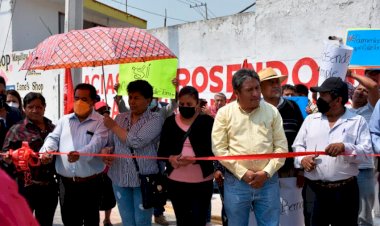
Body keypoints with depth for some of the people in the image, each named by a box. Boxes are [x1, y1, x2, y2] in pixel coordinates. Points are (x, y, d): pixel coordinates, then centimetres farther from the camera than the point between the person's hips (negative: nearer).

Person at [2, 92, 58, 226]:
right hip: (25, 187, -4)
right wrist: (10, 157, -25)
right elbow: (5, 155, -6)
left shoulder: (53, 128, 10)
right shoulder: (17, 130, 0)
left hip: (49, 187, 4)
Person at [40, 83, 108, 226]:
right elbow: (53, 138, 5)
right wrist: (47, 150, -18)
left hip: (90, 182, -4)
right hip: (66, 182, 4)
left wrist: (80, 154, -38)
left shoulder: (100, 122, -4)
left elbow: (96, 144, -18)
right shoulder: (64, 120, 11)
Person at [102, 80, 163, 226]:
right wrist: (105, 152, -9)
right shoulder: (120, 118, 9)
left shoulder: (155, 119, -8)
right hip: (120, 179, 4)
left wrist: (113, 126, -9)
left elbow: (136, 142, -20)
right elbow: (109, 142, 14)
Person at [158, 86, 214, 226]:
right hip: (175, 181, 3)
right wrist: (170, 158, -16)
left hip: (202, 181, -3)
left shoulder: (207, 121, -3)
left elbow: (213, 149, -8)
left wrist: (194, 159, -24)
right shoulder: (170, 121, 5)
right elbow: (162, 149, 6)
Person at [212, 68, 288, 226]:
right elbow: (219, 148, -5)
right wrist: (242, 173, -11)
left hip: (268, 181, 1)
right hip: (236, 181, -1)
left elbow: (281, 146, 2)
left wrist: (267, 172, -9)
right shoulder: (224, 113, -1)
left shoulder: (272, 111, 3)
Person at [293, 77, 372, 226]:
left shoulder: (358, 121, 3)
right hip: (314, 189, 2)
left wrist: (345, 147, -23)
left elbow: (366, 151, -5)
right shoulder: (310, 119, 11)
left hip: (345, 190, -2)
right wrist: (302, 159, -10)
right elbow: (298, 145, 11)